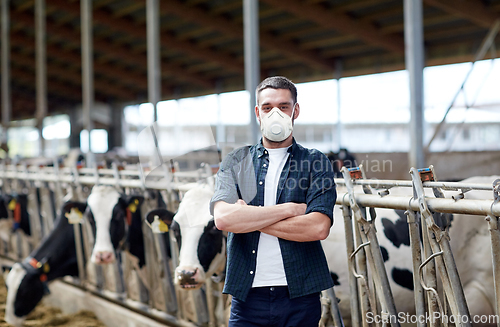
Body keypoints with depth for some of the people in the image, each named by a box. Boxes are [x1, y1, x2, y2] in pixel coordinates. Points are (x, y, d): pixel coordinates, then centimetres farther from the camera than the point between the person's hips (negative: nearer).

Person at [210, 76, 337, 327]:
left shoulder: (316, 163, 5)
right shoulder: (235, 163, 8)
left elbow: (318, 228, -11)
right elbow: (223, 218, -9)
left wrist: (249, 220, -9)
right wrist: (289, 209, -11)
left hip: (300, 297, -1)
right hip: (247, 295, 1)